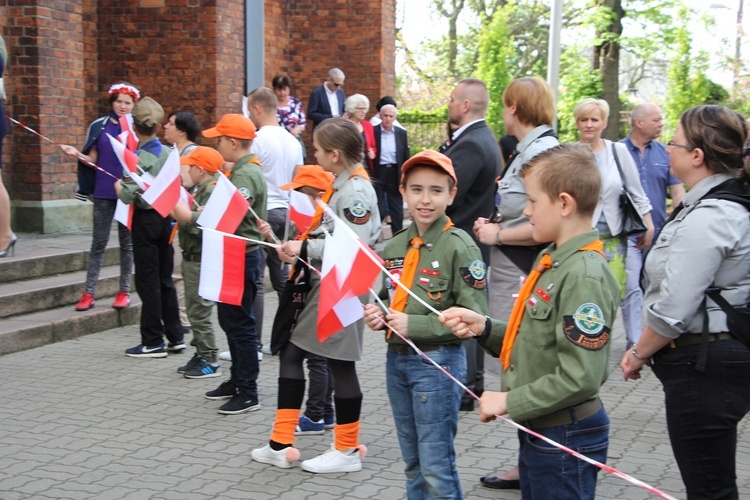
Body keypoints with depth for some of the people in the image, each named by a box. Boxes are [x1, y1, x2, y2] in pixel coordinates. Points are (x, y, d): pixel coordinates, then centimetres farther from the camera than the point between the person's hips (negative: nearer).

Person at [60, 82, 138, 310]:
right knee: (99, 241, 2)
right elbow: (92, 160, 5)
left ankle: (124, 291, 14)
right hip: (103, 192, 1)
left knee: (127, 242, 7)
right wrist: (77, 154, -13)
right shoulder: (99, 126, 4)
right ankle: (89, 292, 5)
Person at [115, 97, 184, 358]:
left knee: (148, 281, 1)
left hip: (145, 220, -6)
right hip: (166, 217, 6)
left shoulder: (137, 158, -15)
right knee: (165, 279, 14)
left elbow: (127, 195, -20)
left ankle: (153, 342, 6)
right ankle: (175, 336, 18)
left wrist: (118, 186, 0)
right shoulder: (170, 154, 1)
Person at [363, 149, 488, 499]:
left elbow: (473, 316, -16)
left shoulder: (459, 245, -13)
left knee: (436, 468, -1)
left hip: (438, 362, -7)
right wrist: (377, 315, -1)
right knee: (412, 464, 18)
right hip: (396, 358, 7)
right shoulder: (395, 246, 7)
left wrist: (414, 325, -20)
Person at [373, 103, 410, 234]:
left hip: (395, 174, 3)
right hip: (378, 174, -3)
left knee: (397, 208, 8)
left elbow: (406, 157, 9)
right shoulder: (372, 132, -3)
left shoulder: (401, 133, 7)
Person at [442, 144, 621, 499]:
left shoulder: (584, 276, -22)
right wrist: (483, 327, 1)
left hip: (566, 438, -9)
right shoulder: (550, 260, 6)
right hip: (536, 430, 9)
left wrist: (508, 402, -18)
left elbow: (579, 379, -26)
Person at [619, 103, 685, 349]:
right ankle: (634, 342, -2)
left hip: (660, 233, 3)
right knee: (631, 288, -5)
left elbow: (677, 192, 6)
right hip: (628, 234, -3)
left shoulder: (664, 153, 6)